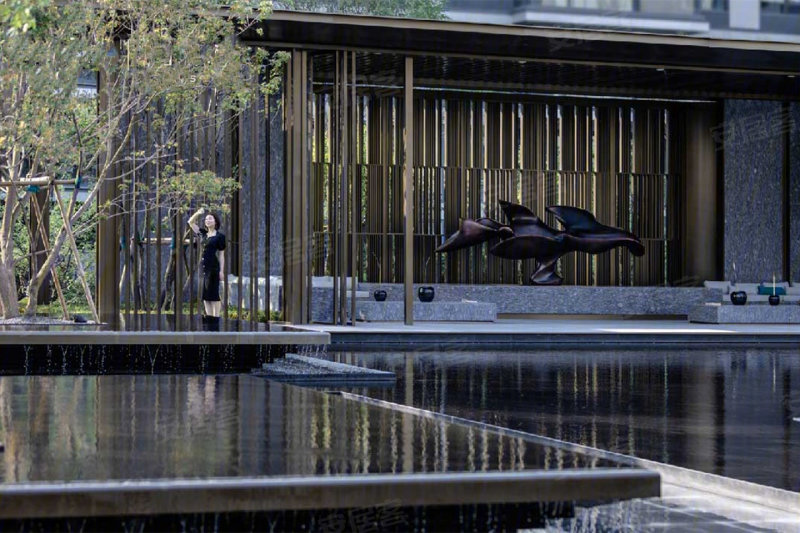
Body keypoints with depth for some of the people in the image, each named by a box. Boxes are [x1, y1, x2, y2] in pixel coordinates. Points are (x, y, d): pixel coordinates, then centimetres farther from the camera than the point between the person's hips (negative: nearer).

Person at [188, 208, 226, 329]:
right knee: (205, 294, 7)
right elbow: (191, 222, 18)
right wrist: (198, 213, 1)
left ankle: (216, 319, -3)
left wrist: (221, 270, -7)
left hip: (213, 267, -7)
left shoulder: (219, 236, -3)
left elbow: (221, 255, -3)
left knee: (213, 294, -6)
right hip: (203, 266, 7)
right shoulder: (203, 233, 13)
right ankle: (209, 318, 12)